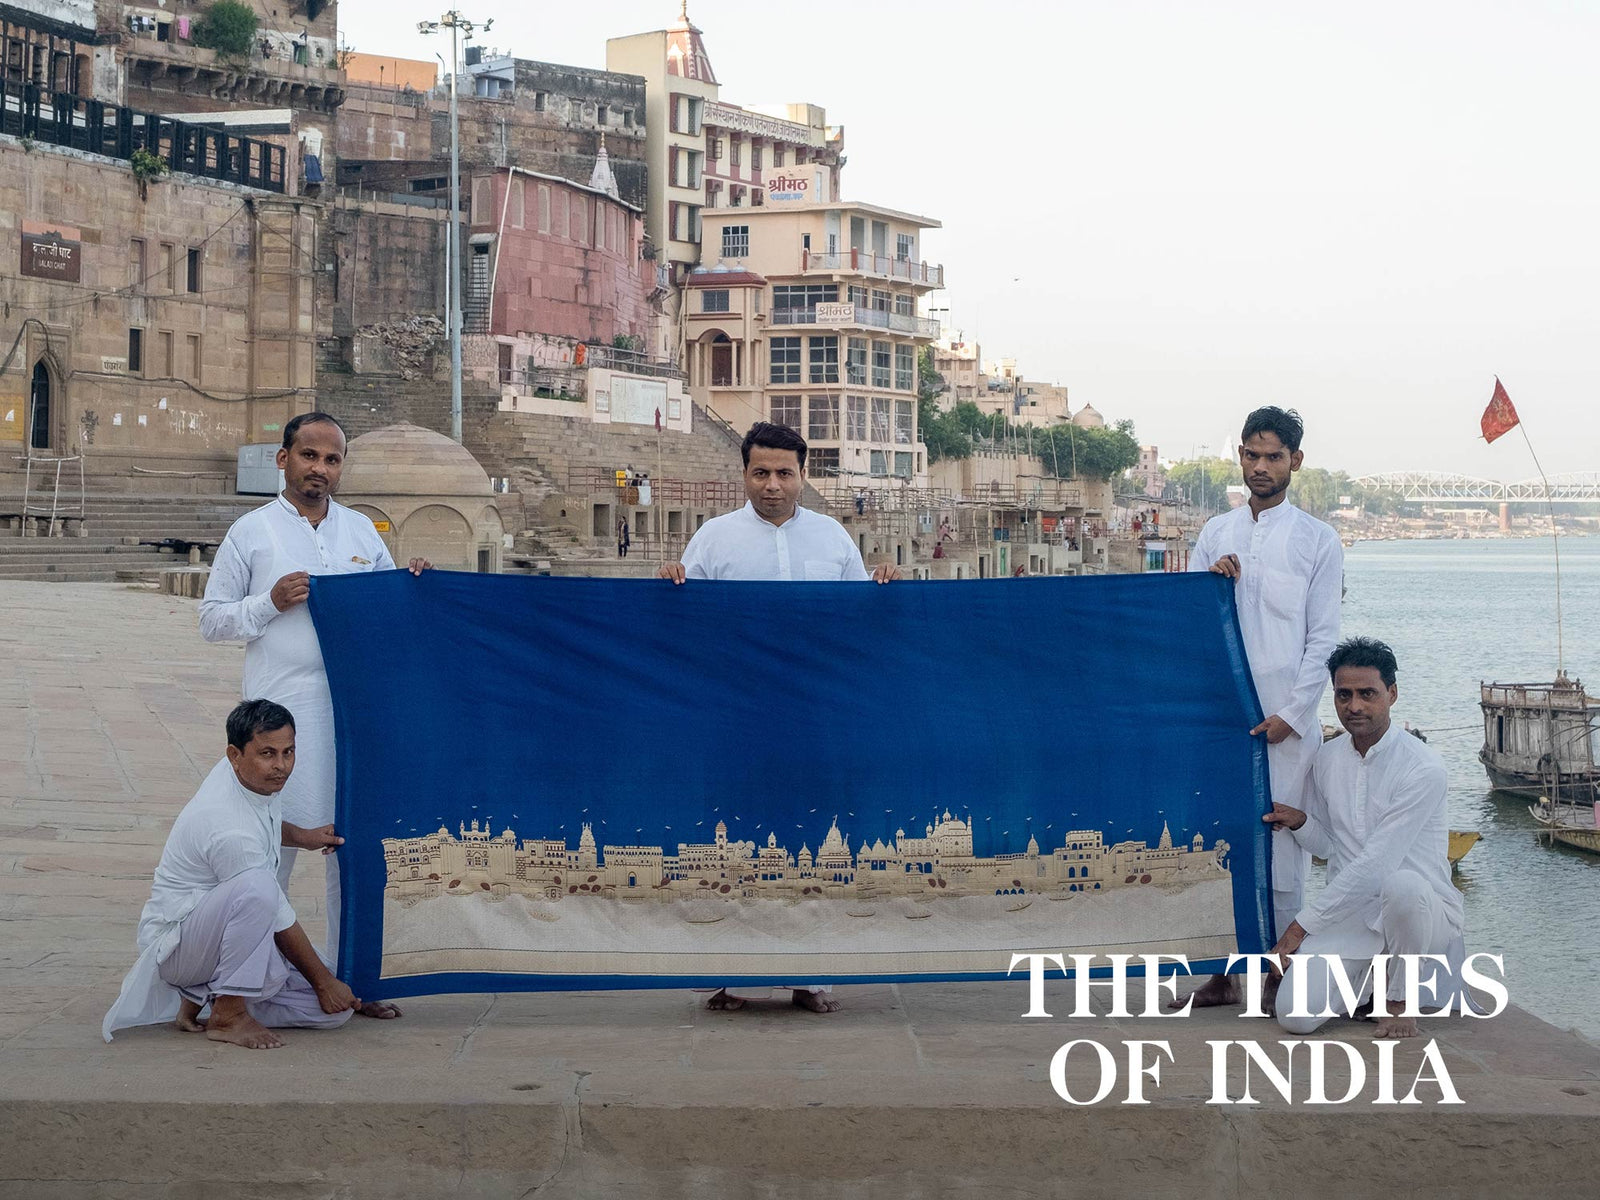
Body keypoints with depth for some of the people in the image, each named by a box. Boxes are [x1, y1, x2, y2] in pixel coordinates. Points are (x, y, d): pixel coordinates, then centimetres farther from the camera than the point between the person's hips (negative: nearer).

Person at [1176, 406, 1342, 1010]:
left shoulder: (1318, 540, 2)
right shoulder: (1216, 534, 13)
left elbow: (1323, 638, -2)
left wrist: (1292, 714, -10)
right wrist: (1210, 580, -6)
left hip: (1284, 715, -4)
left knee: (1281, 839, -4)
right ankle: (1224, 969, 11)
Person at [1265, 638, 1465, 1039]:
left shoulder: (1423, 768, -15)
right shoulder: (1327, 759, 6)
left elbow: (1374, 865, -19)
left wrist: (1303, 923, -16)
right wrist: (1299, 822, -6)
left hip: (1422, 911, -4)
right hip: (1350, 913, 4)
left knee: (1402, 884, -41)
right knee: (1295, 1016, -19)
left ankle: (1399, 1001, -13)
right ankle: (1370, 980, 15)